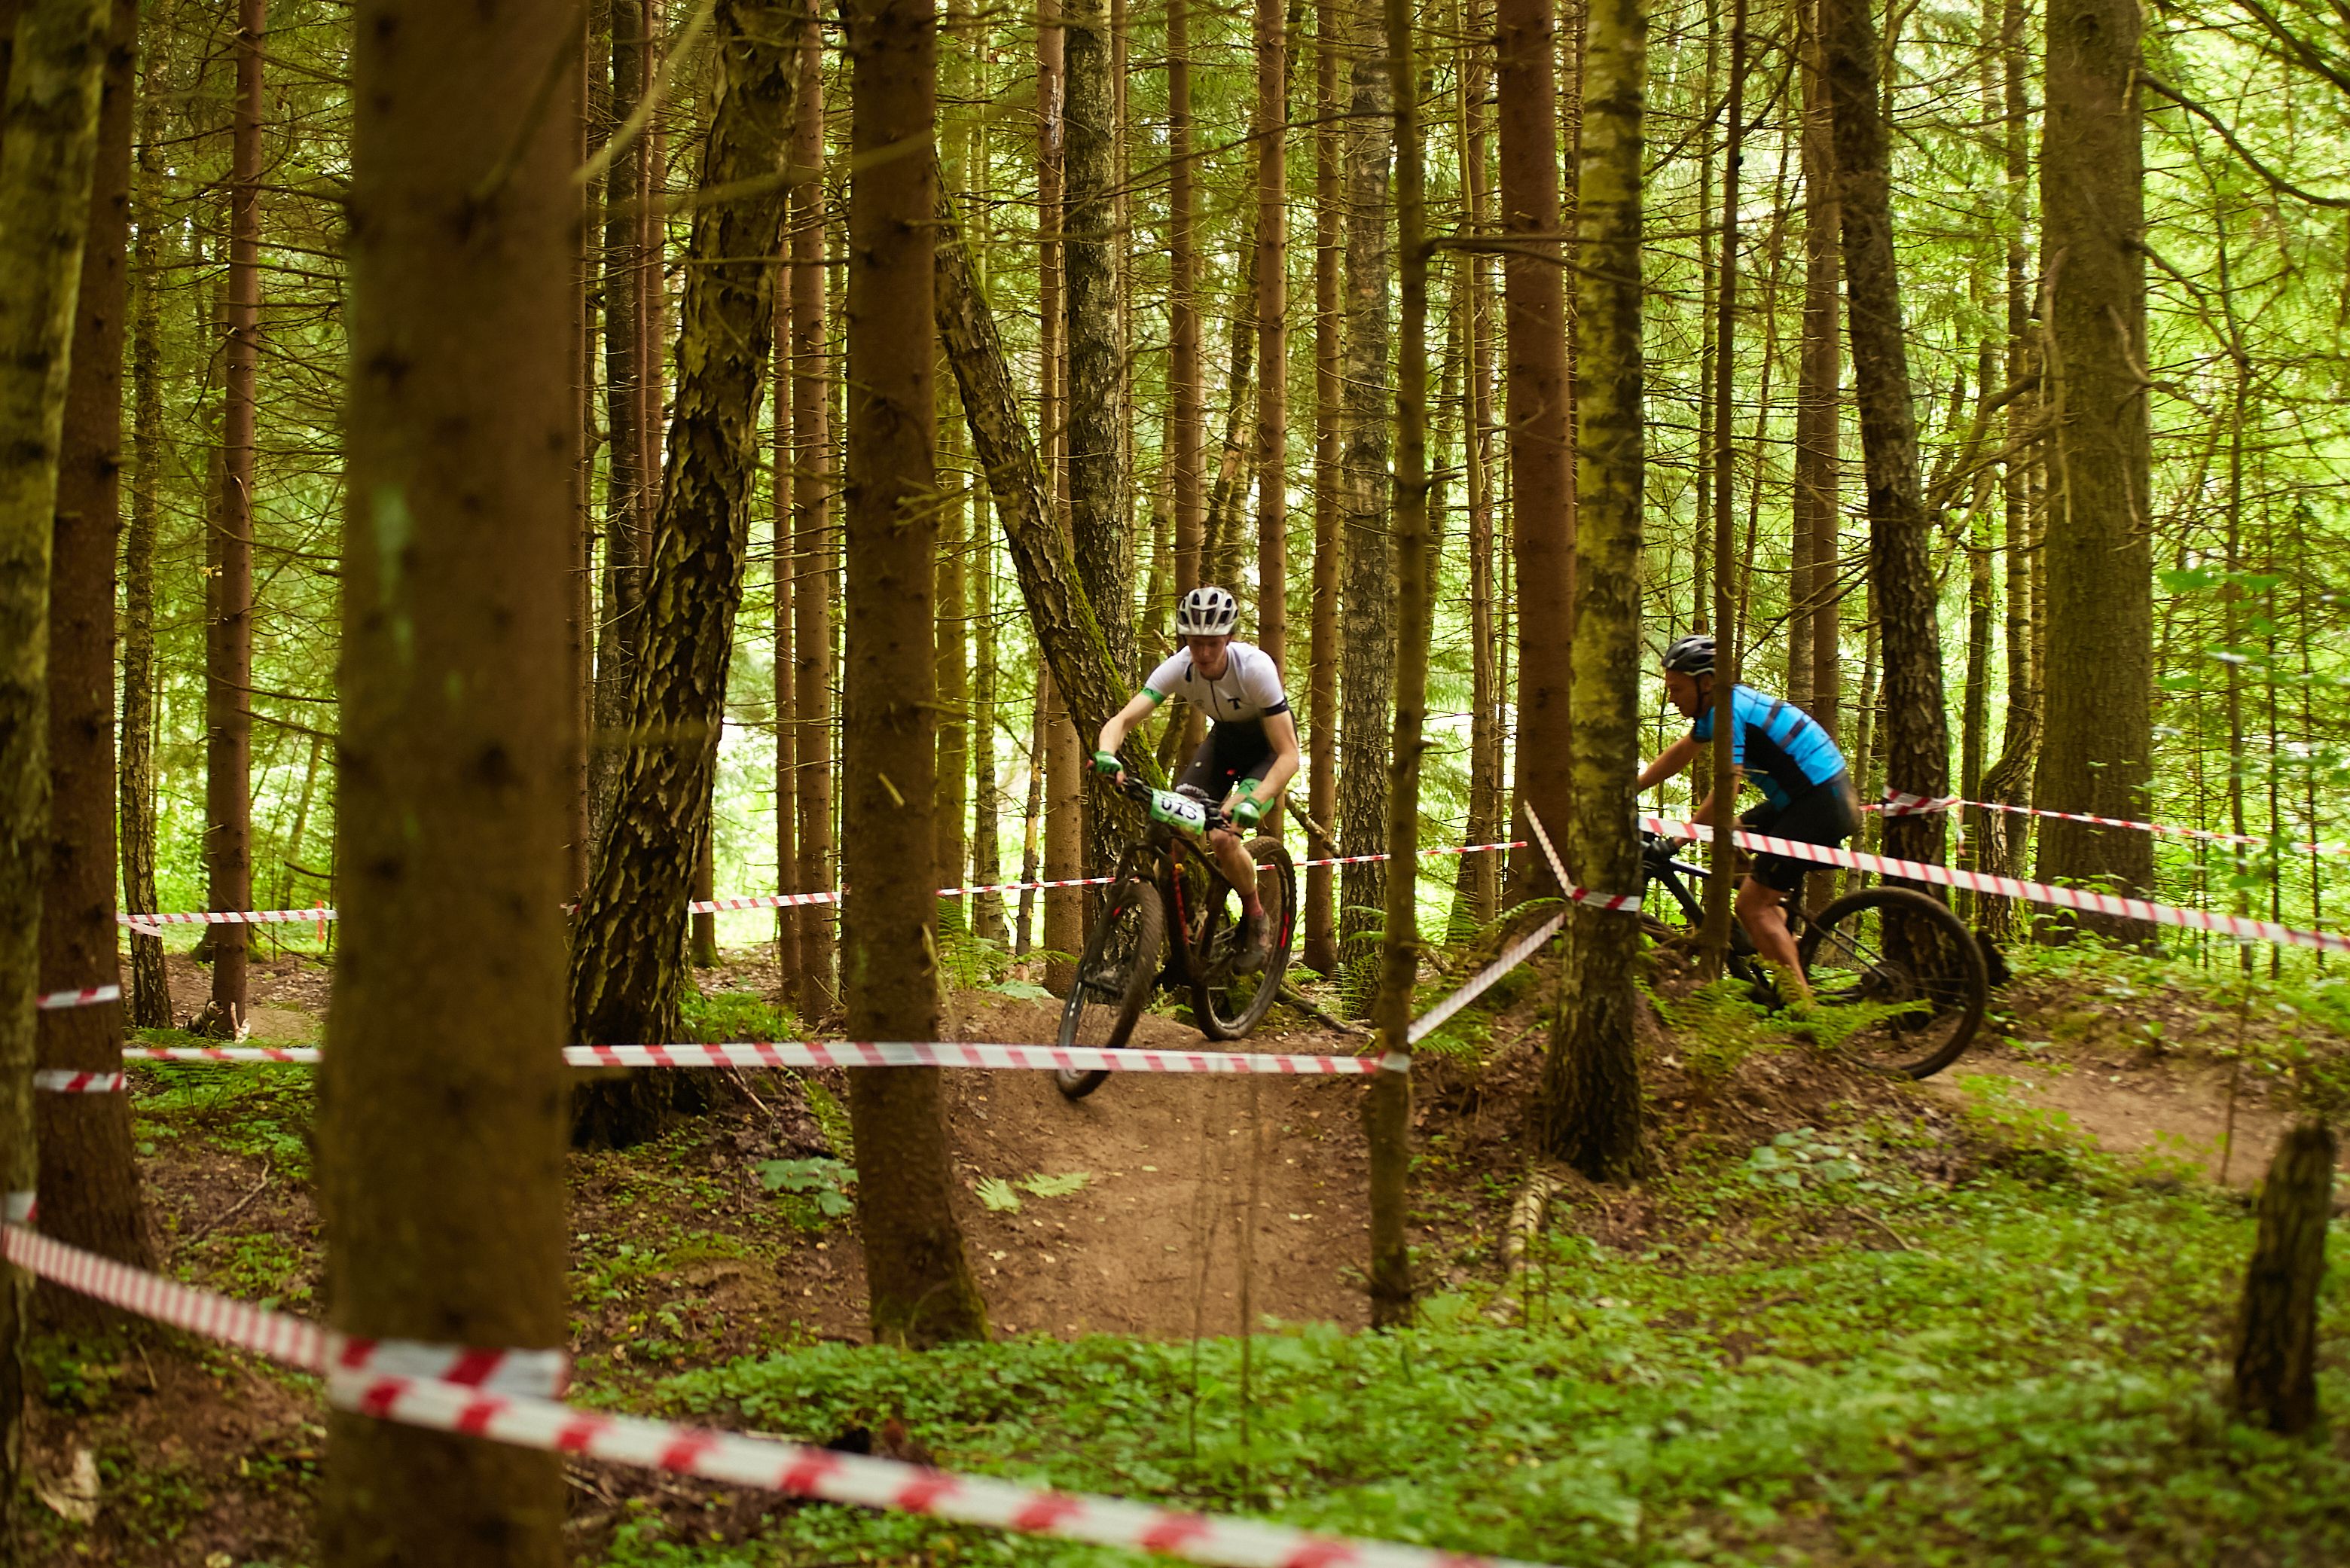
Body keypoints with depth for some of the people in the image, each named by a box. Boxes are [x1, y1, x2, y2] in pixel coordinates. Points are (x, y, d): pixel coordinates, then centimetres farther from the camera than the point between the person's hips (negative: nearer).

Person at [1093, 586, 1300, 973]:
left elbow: (1289, 755, -35)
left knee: (1222, 836, -26)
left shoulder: (1255, 668, -34)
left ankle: (1256, 922, 0)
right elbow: (1123, 719, -28)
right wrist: (1106, 754, -52)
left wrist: (1254, 801, -51)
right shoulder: (1178, 668, -24)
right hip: (1225, 738, 5)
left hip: (1268, 744, -5)